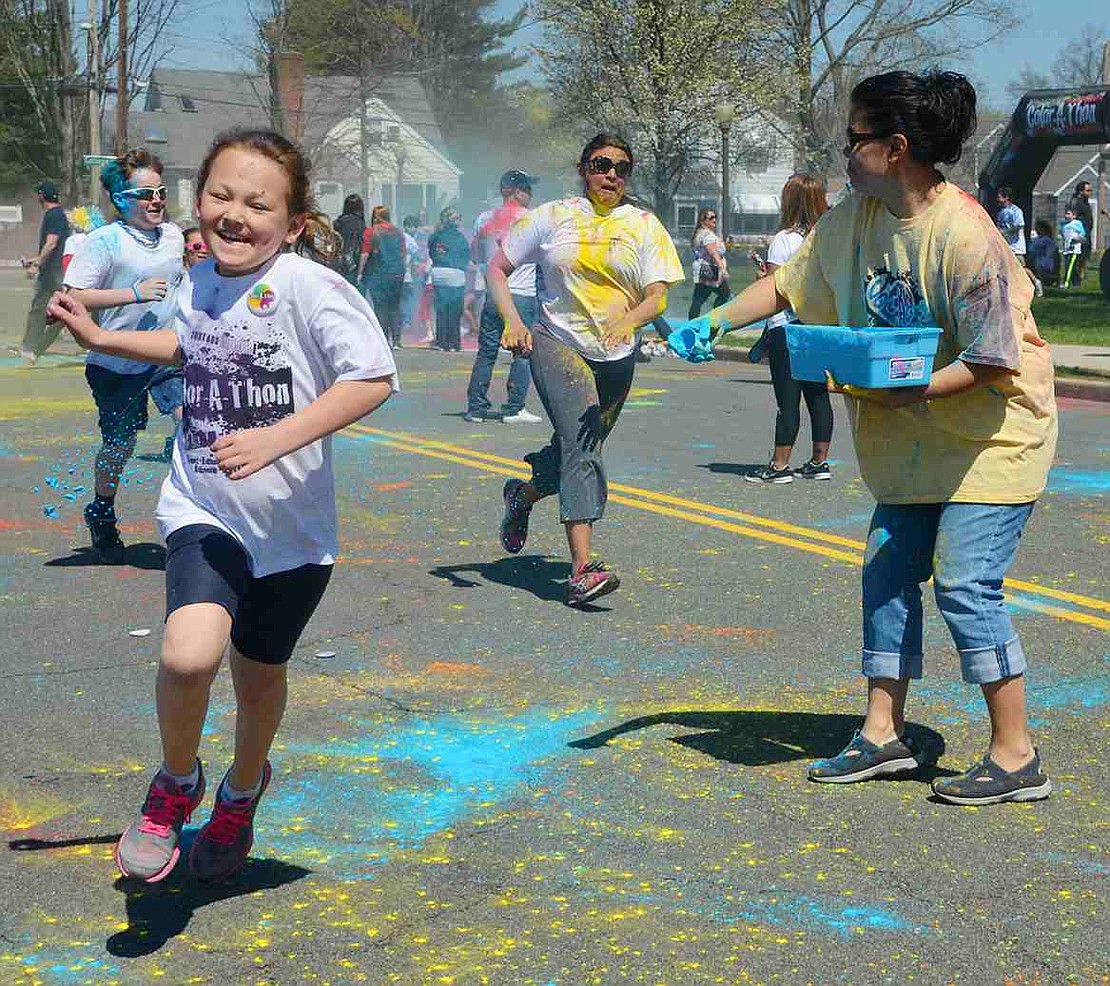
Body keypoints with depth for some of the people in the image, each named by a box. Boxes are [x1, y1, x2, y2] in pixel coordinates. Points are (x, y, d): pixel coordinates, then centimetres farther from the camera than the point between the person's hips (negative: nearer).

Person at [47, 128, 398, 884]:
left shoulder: (306, 287, -18)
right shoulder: (200, 283, 2)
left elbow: (373, 378, -24)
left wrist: (278, 437, -31)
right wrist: (102, 338, 19)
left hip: (291, 528, -2)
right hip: (204, 513, 2)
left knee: (259, 674, 17)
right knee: (189, 655, -24)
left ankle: (242, 792, 50)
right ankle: (177, 781, 7)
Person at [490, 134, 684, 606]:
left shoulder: (644, 225, 6)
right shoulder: (552, 217, 3)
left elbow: (657, 297, -4)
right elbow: (496, 269, 8)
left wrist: (626, 321, -26)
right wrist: (512, 321, -9)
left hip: (615, 357, 4)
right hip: (557, 342, -4)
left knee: (578, 451, 15)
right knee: (581, 447, -22)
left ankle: (522, 496, 49)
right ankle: (581, 570, -29)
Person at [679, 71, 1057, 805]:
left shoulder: (963, 235, -24)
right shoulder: (855, 220, 1)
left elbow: (994, 359, -24)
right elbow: (788, 284, 12)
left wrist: (904, 392, -28)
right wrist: (714, 323, 1)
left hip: (991, 432, -8)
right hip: (915, 442, 9)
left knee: (966, 585, -12)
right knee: (887, 574, 9)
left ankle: (1016, 757, -2)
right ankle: (886, 735, 19)